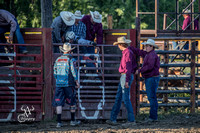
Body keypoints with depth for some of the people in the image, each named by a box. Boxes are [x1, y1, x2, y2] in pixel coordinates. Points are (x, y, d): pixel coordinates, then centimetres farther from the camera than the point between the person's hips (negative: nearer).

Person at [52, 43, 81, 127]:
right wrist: (77, 81, 0)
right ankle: (73, 121, 16)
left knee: (59, 103, 1)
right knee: (72, 102, 11)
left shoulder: (58, 60, 9)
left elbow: (55, 72, 14)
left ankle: (59, 122, -6)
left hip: (59, 83, 4)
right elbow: (73, 71, -10)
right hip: (68, 84, -4)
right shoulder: (71, 60, -7)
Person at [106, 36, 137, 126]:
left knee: (126, 98, -9)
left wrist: (127, 81, -23)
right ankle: (113, 119, 12)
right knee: (118, 98, 10)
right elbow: (135, 65, 21)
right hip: (123, 77, 10)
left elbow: (128, 68, -20)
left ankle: (131, 120, -6)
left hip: (126, 76, -10)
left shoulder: (128, 53, -14)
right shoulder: (125, 52, 15)